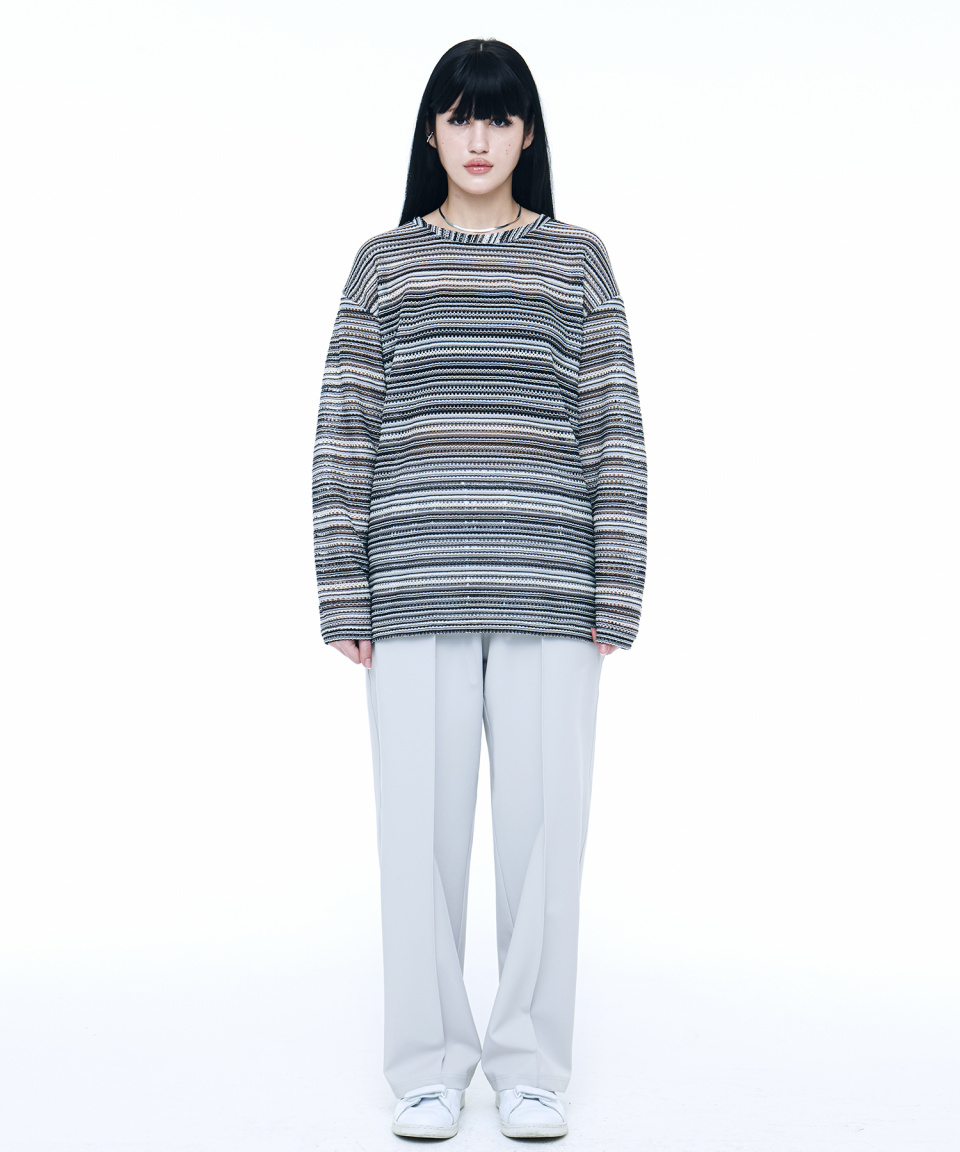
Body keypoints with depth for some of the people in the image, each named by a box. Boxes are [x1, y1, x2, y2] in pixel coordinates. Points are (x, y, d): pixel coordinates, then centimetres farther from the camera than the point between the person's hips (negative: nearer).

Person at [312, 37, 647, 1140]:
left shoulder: (576, 258, 11)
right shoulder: (384, 262, 11)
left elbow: (615, 432, 6)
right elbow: (343, 436, 6)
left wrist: (616, 591, -1)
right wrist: (344, 595, -1)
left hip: (548, 589, 0)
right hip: (416, 589, 0)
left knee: (546, 823, 2)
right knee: (420, 826, 2)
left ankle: (530, 1061, 18)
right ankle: (427, 1061, 18)